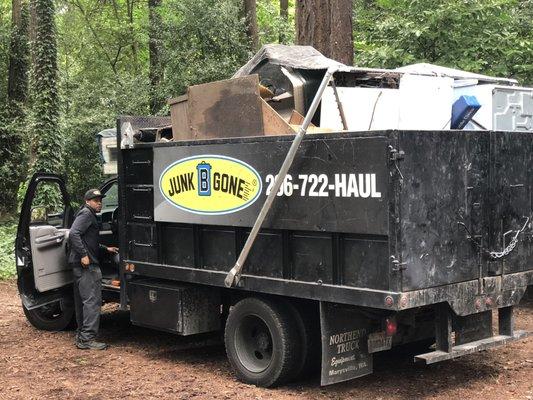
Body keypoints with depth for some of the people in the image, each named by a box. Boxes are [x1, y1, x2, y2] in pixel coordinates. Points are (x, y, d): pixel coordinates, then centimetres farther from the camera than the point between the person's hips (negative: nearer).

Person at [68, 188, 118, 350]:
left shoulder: (90, 216, 24)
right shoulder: (86, 214, -9)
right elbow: (73, 234, -24)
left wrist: (106, 248, 32)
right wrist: (83, 255, -27)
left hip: (80, 264, 11)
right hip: (87, 264, -11)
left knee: (82, 300, 16)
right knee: (92, 300, -12)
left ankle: (81, 335, 24)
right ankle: (87, 338, -14)